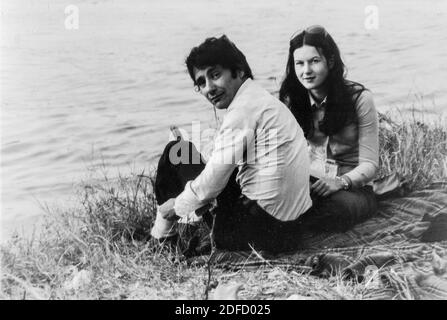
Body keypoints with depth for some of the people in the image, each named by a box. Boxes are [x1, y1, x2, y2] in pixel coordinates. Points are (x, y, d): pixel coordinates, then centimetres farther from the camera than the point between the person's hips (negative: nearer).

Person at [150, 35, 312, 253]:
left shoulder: (244, 107, -16)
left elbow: (211, 184, -16)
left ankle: (162, 238, 18)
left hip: (262, 227, -9)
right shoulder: (262, 99, 13)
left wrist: (175, 206, 2)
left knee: (177, 152, 5)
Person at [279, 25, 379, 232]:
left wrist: (341, 181, -29)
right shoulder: (291, 100, 2)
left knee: (335, 208, -37)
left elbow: (369, 164, -10)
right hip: (309, 182, 2)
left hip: (355, 188, -1)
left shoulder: (359, 98, -10)